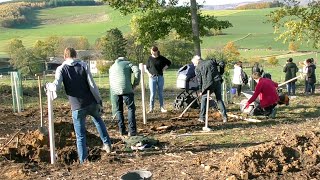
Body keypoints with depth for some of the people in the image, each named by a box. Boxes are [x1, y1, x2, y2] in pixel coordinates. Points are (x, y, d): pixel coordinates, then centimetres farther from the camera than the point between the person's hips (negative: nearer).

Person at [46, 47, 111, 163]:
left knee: (80, 135, 10)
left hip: (77, 107, -1)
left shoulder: (61, 69, -4)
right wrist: (99, 101, 1)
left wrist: (48, 86, 4)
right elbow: (92, 86, -6)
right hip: (91, 103, 2)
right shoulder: (83, 65, -1)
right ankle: (107, 144, 31)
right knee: (98, 120, 32)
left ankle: (83, 160, 12)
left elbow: (56, 87, -17)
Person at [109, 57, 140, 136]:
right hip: (126, 89, -4)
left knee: (119, 110, 15)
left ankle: (122, 130, 14)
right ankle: (132, 131, -2)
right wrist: (135, 83, 4)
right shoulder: (127, 63, 15)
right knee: (131, 108, 4)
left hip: (115, 91, 4)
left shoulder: (112, 67, 29)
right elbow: (137, 71, -3)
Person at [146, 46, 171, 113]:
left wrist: (164, 68, 4)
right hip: (152, 78, -1)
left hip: (160, 77, 1)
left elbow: (169, 62, 14)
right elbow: (147, 68, 8)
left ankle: (162, 107, 17)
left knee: (160, 93, 9)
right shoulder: (150, 58, 0)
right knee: (152, 94, -3)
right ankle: (151, 108, 3)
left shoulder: (161, 58, 1)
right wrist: (149, 74, -8)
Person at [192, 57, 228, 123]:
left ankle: (202, 118, 13)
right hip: (217, 82, 4)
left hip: (208, 85, -4)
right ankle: (224, 117, 10)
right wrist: (220, 73, 18)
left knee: (204, 99, 14)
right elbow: (222, 63, 8)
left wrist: (201, 90, 14)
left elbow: (199, 80, 6)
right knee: (219, 99, 15)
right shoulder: (211, 61, 16)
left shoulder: (197, 68, 6)